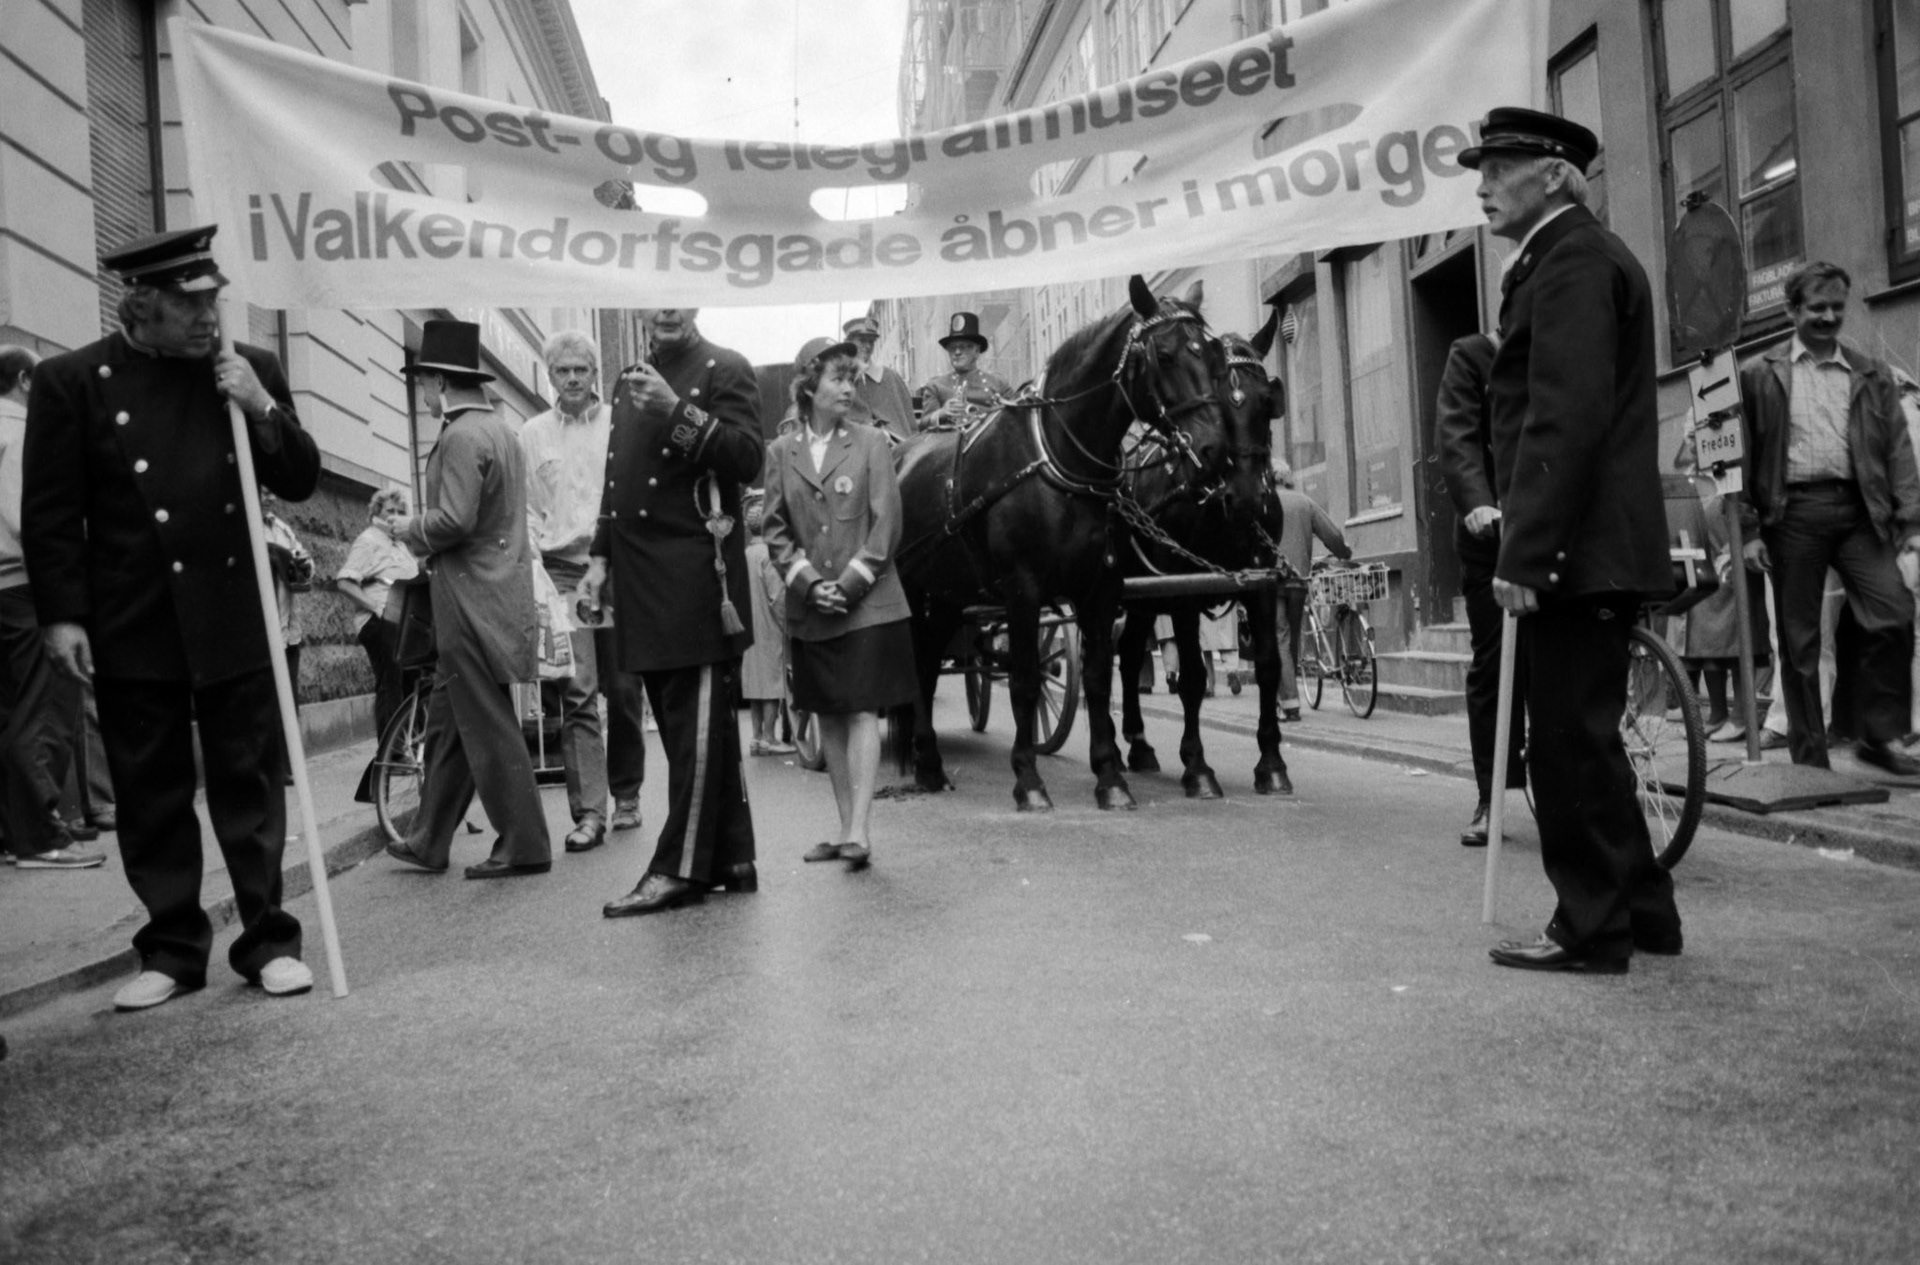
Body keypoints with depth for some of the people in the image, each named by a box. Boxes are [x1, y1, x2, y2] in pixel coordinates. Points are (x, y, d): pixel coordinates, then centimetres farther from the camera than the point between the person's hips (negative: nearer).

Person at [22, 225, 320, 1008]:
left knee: (250, 782, 5)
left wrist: (262, 409, -8)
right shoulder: (72, 381, 0)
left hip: (234, 620, 1)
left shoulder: (250, 370, 7)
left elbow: (300, 482, 7)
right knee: (151, 795, 7)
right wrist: (62, 615, -8)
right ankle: (172, 947, 19)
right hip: (131, 628, -1)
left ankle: (268, 937, 14)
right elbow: (50, 513, -1)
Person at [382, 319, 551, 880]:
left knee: (488, 727, -3)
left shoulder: (463, 436, -14)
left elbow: (454, 520, -22)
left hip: (473, 599, -10)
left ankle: (524, 847, 5)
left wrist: (411, 530, -4)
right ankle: (429, 841, 24)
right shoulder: (500, 428, 16)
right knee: (446, 717, 15)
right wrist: (423, 529, 14)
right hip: (493, 591, 10)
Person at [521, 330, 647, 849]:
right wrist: (533, 564, -1)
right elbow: (523, 508, 13)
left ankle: (626, 796, 21)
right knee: (576, 694, -7)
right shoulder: (532, 434, 12)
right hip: (561, 572, 1)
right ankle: (588, 811, -6)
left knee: (622, 690, 4)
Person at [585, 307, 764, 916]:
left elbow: (750, 459, -13)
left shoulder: (725, 370, 0)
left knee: (699, 725, -6)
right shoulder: (630, 381, 21)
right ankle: (731, 860, 18)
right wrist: (602, 556, 18)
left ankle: (680, 868, -1)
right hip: (642, 582, 8)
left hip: (697, 576, -7)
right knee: (684, 726, 10)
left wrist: (678, 411, -21)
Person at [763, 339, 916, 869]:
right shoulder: (781, 452, 7)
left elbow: (886, 523, -3)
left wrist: (850, 583, -11)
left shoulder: (871, 443, 3)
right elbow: (776, 531, 4)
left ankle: (858, 830, -9)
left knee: (861, 712, -9)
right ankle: (846, 828, 17)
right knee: (828, 717, 8)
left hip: (869, 603, -3)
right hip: (809, 609, 3)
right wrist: (809, 582, -10)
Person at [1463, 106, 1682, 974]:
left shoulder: (1570, 260, -11)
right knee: (1583, 739, 16)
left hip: (1578, 548, -10)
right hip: (1594, 545, 10)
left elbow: (1566, 417, -22)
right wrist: (1523, 537, 20)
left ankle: (1593, 931, 7)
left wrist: (1523, 553, -24)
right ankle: (1640, 907, 27)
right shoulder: (1574, 257, 21)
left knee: (1569, 742, -3)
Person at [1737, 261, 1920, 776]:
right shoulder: (1759, 375, 8)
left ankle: (1878, 736, 4)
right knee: (1799, 641, 1)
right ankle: (1810, 758, 9)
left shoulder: (1872, 374, 15)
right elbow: (1742, 455, 4)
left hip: (1859, 509, 2)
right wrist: (1749, 529, -3)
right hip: (1793, 510, -2)